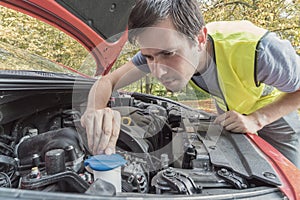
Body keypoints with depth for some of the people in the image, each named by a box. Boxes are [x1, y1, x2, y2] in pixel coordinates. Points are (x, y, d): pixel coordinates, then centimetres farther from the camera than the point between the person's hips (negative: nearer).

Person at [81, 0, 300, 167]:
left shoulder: (256, 49, -43)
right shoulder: (159, 46, -30)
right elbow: (107, 81, -28)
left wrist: (256, 120, -37)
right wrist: (95, 110, -50)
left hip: (274, 110, -2)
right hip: (229, 111, 3)